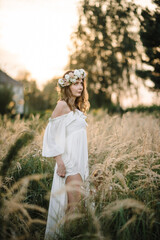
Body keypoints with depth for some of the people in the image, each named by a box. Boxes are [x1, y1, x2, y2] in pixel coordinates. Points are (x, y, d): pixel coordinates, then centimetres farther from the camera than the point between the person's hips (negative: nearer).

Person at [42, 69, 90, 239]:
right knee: (74, 203, -11)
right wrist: (60, 161, -17)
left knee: (75, 202, 8)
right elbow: (51, 133, -11)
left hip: (80, 161, 8)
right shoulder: (62, 105, -7)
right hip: (69, 161, -8)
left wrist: (84, 163, 18)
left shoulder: (77, 107, 18)